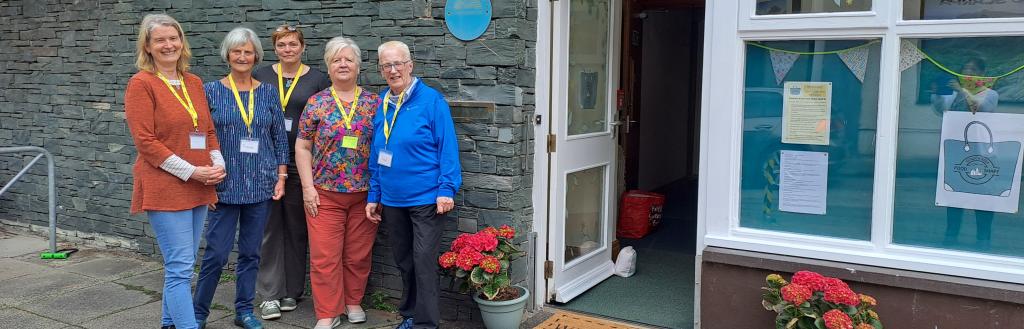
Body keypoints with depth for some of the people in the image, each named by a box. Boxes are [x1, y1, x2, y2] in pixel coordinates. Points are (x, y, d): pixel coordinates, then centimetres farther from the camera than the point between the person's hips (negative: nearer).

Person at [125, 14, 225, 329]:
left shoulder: (194, 82, 12)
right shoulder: (141, 83, -7)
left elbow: (209, 130, 17)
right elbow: (145, 141, -13)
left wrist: (218, 164, 0)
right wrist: (191, 171, -16)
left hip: (197, 188, 7)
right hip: (165, 188, -6)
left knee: (179, 265, 15)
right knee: (181, 268, -9)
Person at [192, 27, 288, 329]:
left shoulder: (268, 92, 5)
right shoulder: (211, 91, -1)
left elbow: (280, 137, 7)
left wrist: (281, 177, 2)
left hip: (260, 184, 2)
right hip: (224, 184, -2)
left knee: (251, 252, 10)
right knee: (216, 252, 0)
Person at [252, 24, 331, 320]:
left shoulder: (318, 80, 2)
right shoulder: (260, 77, 6)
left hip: (300, 164, -1)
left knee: (296, 228, 7)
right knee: (269, 228, 2)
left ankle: (292, 291, 20)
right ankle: (269, 294, 8)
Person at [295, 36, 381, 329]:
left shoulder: (373, 103, 3)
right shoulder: (316, 103, 1)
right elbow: (302, 147, 3)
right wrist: (308, 187, -4)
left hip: (364, 193, 1)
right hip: (325, 192, -1)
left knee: (358, 253, 10)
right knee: (325, 255, 0)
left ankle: (353, 303, 28)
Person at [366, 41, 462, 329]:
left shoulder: (431, 100, -9)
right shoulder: (381, 104, 7)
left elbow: (447, 147, -12)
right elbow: (376, 155, 13)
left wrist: (446, 189, -18)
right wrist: (373, 195, 12)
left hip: (426, 198, -6)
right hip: (392, 200, 6)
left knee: (423, 262, -4)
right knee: (404, 262, 17)